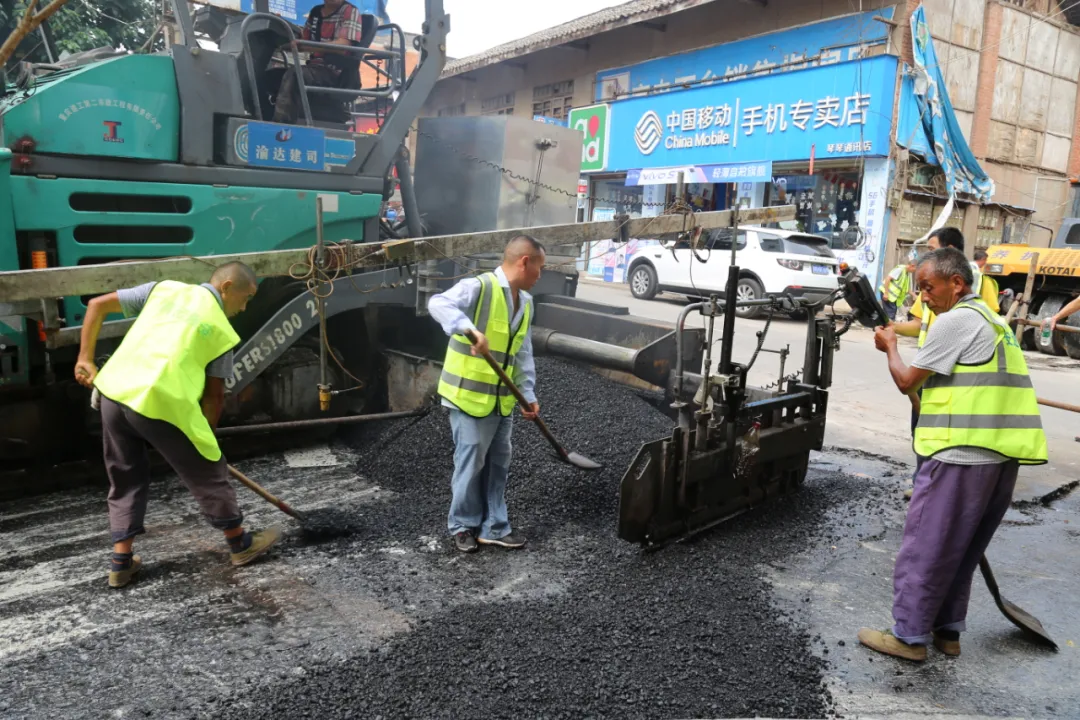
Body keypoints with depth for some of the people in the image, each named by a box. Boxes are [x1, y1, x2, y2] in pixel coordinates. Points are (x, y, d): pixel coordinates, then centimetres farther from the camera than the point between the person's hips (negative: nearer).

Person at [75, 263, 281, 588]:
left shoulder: (164, 288, 16)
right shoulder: (222, 329, 6)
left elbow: (97, 305, 16)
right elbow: (214, 395, 7)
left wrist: (86, 359, 20)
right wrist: (205, 437, 18)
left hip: (113, 390, 5)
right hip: (161, 403, -5)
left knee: (125, 477, 22)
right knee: (206, 472, 12)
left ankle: (121, 563, 25)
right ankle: (240, 543, 27)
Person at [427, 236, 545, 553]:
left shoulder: (526, 302, 10)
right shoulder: (478, 287, -15)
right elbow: (438, 304, -32)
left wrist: (528, 394, 10)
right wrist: (469, 328, -47)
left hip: (502, 399, 8)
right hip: (469, 395, -8)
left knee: (498, 464, 14)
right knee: (471, 463, 2)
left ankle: (494, 527, 27)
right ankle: (463, 525, 22)